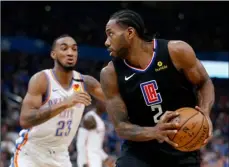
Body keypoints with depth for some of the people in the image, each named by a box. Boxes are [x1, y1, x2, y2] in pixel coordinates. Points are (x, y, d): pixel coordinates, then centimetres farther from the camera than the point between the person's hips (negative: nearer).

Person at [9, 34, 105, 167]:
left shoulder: (85, 82, -4)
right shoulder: (41, 79, -19)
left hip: (60, 156, 5)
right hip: (31, 154, -5)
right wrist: (64, 104, -39)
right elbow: (25, 120, -30)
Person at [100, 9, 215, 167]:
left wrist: (205, 112, -22)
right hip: (140, 149, 0)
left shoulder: (177, 51, -15)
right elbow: (121, 126, -12)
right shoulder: (110, 74, -11)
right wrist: (153, 132, -33)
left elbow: (205, 83, 1)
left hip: (183, 147, 0)